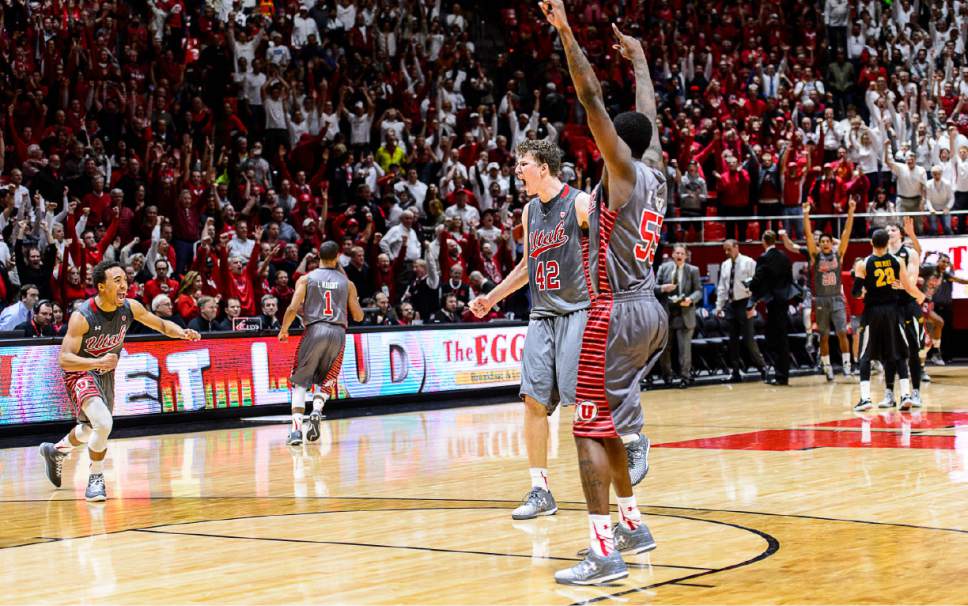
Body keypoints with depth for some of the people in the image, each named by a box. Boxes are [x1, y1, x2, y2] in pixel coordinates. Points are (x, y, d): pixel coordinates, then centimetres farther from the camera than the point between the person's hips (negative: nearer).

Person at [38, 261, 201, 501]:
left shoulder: (130, 307, -15)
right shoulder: (82, 317, -30)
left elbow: (161, 324, 0)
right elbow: (64, 359, -32)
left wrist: (182, 333, -21)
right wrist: (98, 362, -49)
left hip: (106, 374, 7)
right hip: (81, 373, -7)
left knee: (90, 431, 24)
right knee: (103, 423, -28)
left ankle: (55, 451, 55)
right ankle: (96, 479, -7)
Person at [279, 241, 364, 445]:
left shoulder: (306, 279, 5)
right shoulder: (347, 283, 11)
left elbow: (293, 308, -6)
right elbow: (358, 316, 13)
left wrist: (283, 329, 11)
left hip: (315, 330, -2)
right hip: (338, 333, 2)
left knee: (300, 382, 7)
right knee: (326, 381, 19)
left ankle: (296, 429, -9)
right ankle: (316, 412, -10)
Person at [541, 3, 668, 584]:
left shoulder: (623, 170, -9)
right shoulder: (657, 173, 11)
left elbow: (592, 96, -16)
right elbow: (649, 115, 28)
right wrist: (638, 57, 41)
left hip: (617, 312, -9)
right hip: (650, 311, 9)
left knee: (593, 428, -11)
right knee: (610, 424, 21)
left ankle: (605, 553, -18)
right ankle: (632, 525, 29)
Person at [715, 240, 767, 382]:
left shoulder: (748, 262, -5)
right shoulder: (724, 265, 12)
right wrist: (719, 305, 11)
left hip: (744, 303, -6)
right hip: (730, 304, 6)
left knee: (748, 338, -7)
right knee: (733, 340, 6)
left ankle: (762, 367, 5)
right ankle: (736, 372, 11)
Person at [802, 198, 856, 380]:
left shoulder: (838, 254, 5)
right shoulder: (816, 256, 4)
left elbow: (847, 233, -2)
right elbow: (808, 234, -4)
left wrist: (851, 211, -9)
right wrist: (806, 214, -13)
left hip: (837, 299, 0)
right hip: (821, 300, 0)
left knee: (842, 333, -7)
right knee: (824, 336, 4)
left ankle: (846, 365, -3)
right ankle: (827, 367, 10)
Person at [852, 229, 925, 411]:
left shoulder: (863, 265, -7)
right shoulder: (898, 261, -2)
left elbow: (856, 293, -10)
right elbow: (908, 287, 0)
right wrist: (920, 296, 20)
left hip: (872, 311, -1)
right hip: (892, 310, 2)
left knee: (866, 357, 6)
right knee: (898, 355, 11)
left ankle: (865, 398, -4)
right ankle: (906, 394, 1)